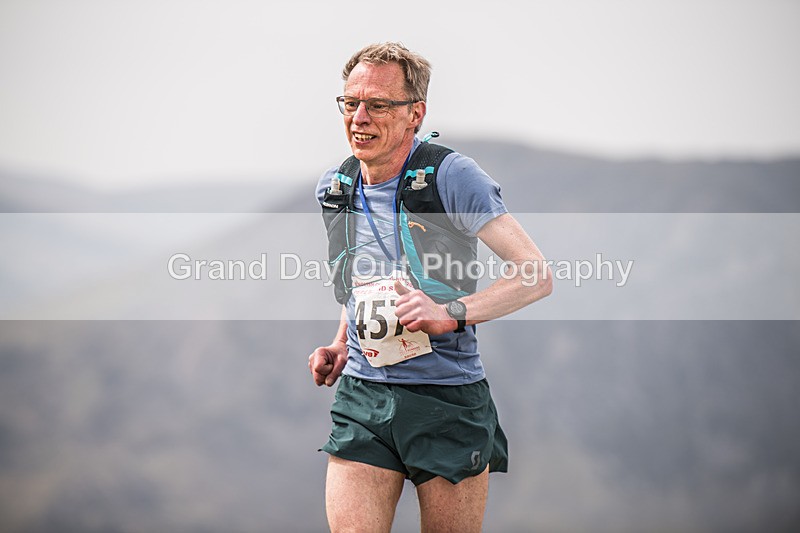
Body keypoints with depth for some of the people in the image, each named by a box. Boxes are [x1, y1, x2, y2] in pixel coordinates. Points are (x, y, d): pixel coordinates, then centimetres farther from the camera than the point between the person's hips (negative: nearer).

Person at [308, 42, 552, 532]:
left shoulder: (451, 176, -10)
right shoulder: (333, 189, 8)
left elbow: (537, 275, -15)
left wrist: (449, 313, -25)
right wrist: (341, 346, 11)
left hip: (449, 400, -4)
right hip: (361, 397, 4)